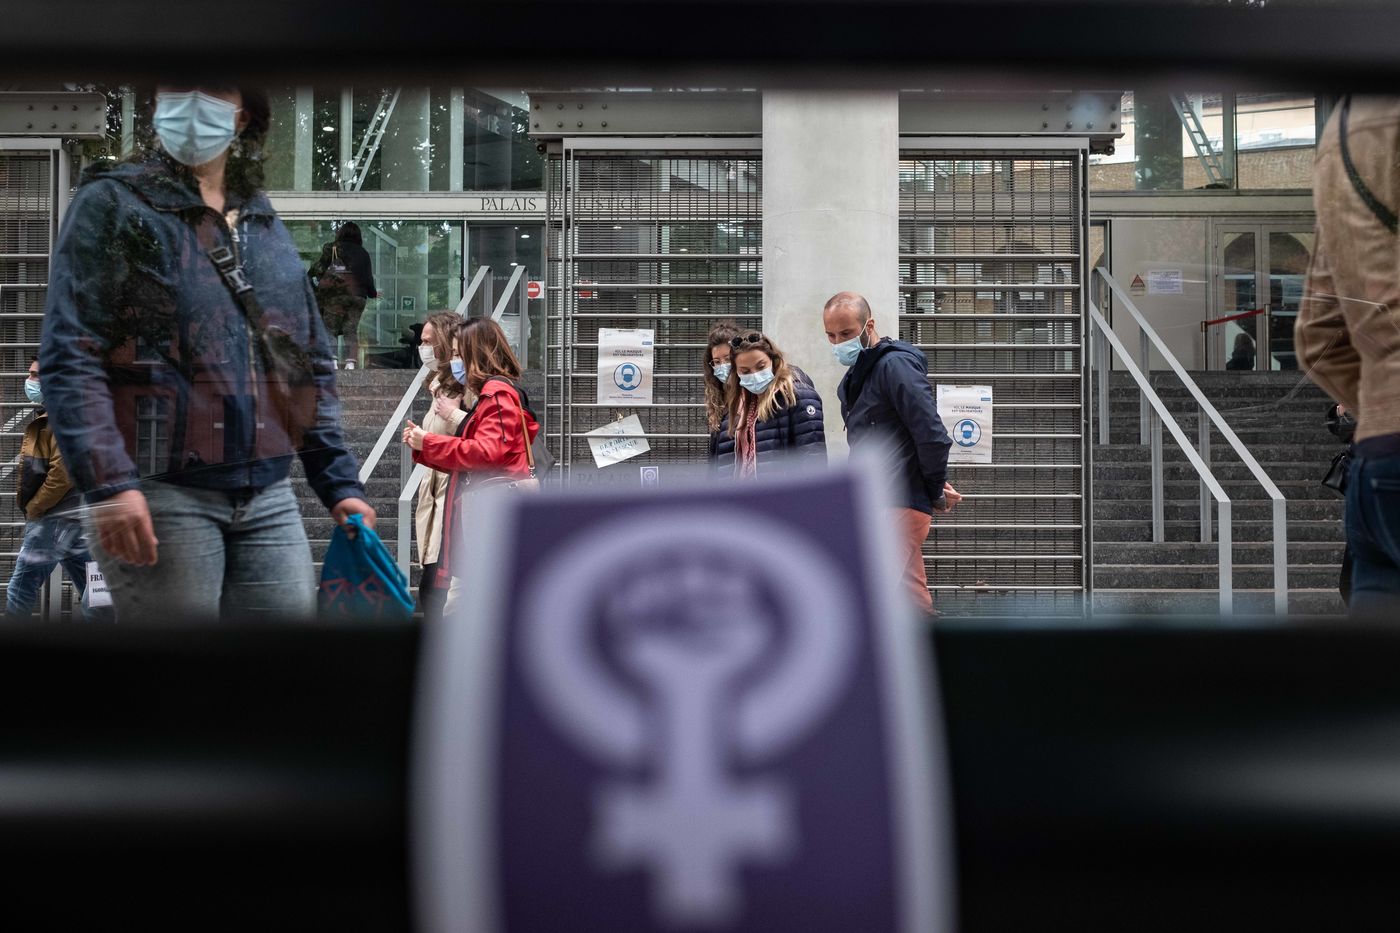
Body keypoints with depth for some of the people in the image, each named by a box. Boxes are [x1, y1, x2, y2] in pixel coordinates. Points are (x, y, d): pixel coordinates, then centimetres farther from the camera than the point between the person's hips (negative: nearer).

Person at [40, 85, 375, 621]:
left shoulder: (265, 225, 18)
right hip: (161, 493, -5)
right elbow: (69, 357, -9)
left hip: (268, 493, 5)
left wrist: (339, 483, 12)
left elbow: (312, 367, 20)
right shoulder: (113, 204, 1)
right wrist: (106, 481, -20)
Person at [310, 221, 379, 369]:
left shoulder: (331, 248, 5)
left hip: (335, 294, -2)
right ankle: (351, 362, -9)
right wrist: (373, 293, 26)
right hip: (358, 295, 2)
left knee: (330, 329, 2)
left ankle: (332, 360, -15)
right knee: (351, 330, 4)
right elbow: (368, 276, 10)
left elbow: (320, 269, 0)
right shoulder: (363, 253, 9)